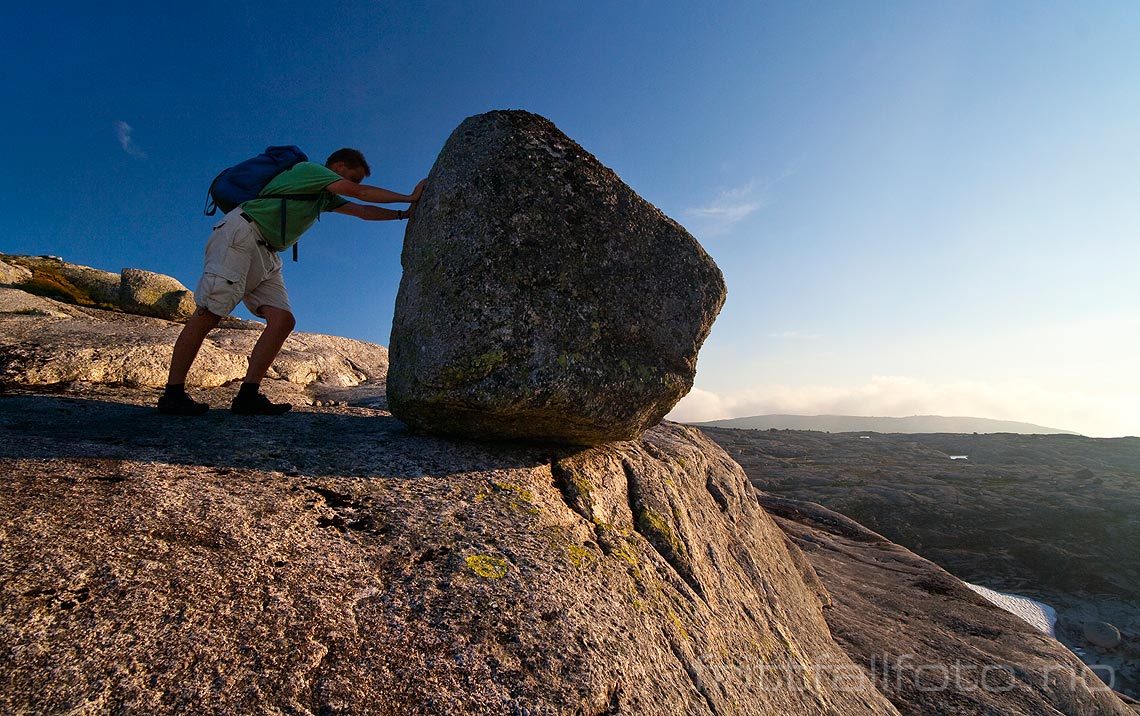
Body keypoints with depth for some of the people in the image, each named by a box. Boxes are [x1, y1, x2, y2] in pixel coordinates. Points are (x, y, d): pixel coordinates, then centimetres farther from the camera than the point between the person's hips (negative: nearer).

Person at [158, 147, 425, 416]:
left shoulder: (326, 197, 24)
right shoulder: (309, 169, 0)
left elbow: (362, 211, 26)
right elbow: (362, 193, -7)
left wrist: (404, 214, 19)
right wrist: (409, 197, -1)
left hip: (265, 255, 9)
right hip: (240, 233, -9)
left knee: (282, 319, -9)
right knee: (209, 313, -15)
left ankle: (248, 396, -12)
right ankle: (173, 394, -12)